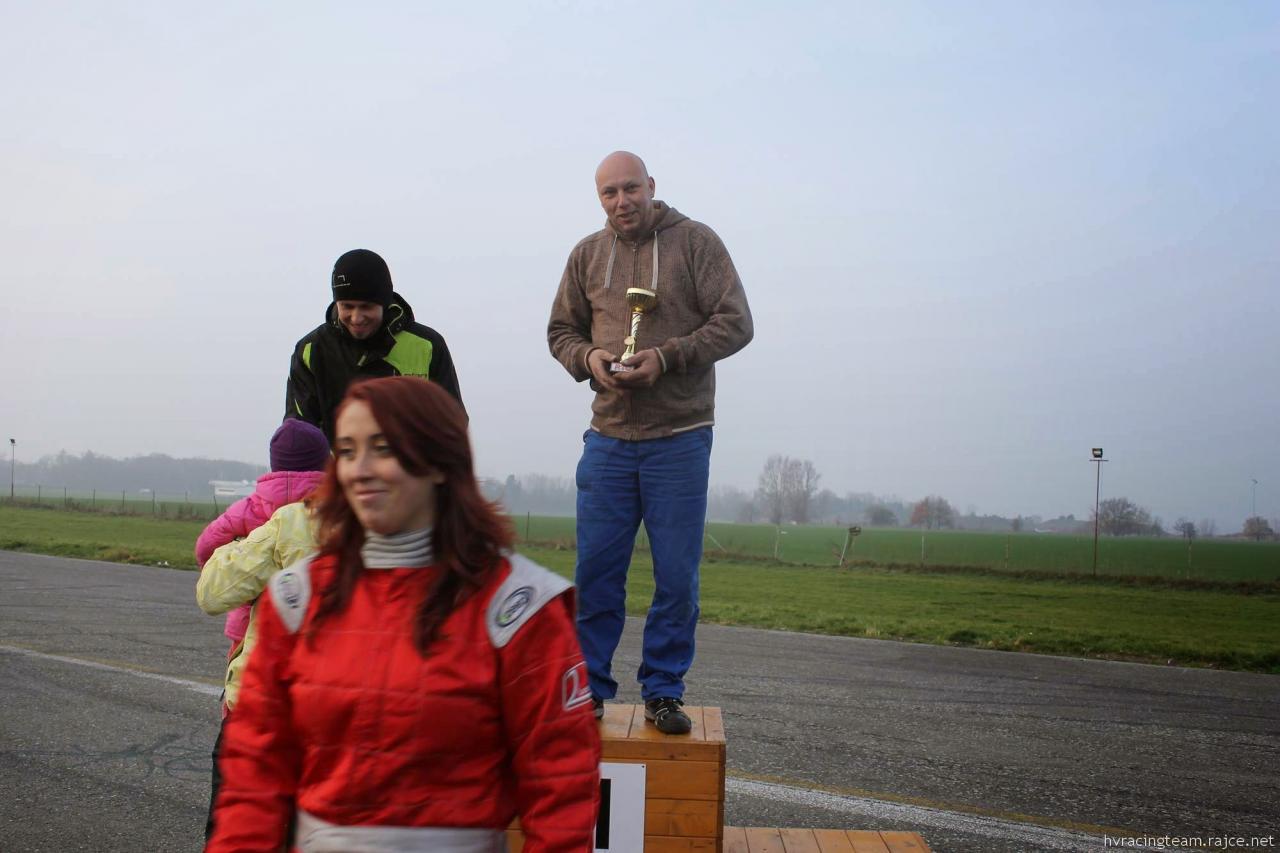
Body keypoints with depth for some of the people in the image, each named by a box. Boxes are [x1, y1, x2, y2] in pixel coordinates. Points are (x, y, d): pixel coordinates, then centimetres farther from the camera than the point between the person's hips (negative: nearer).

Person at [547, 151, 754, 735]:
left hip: (680, 438, -3)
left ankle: (664, 692, 15)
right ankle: (588, 690, 16)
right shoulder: (587, 255, 10)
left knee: (677, 576, 2)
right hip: (608, 438, 3)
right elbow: (561, 331, 16)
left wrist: (666, 356, -17)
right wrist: (589, 357, -6)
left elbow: (735, 324, -6)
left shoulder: (695, 242, -1)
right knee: (595, 569, 5)